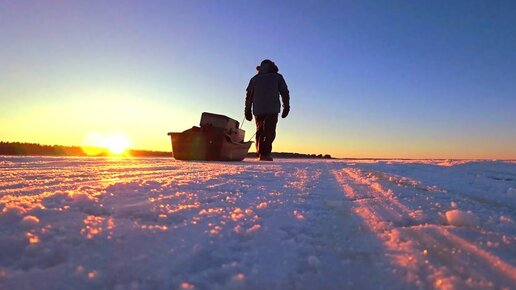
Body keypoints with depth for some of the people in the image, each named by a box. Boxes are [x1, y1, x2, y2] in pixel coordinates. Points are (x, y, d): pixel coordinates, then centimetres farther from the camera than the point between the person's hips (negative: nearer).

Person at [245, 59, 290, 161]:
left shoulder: (255, 79, 19)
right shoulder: (278, 77, 14)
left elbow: (249, 95, 14)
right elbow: (284, 92, 6)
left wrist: (248, 110, 14)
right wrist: (286, 107, 7)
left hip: (258, 110, 3)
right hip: (272, 110, -3)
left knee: (260, 131, 10)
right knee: (270, 132, -6)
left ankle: (260, 153, 5)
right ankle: (265, 153, -20)